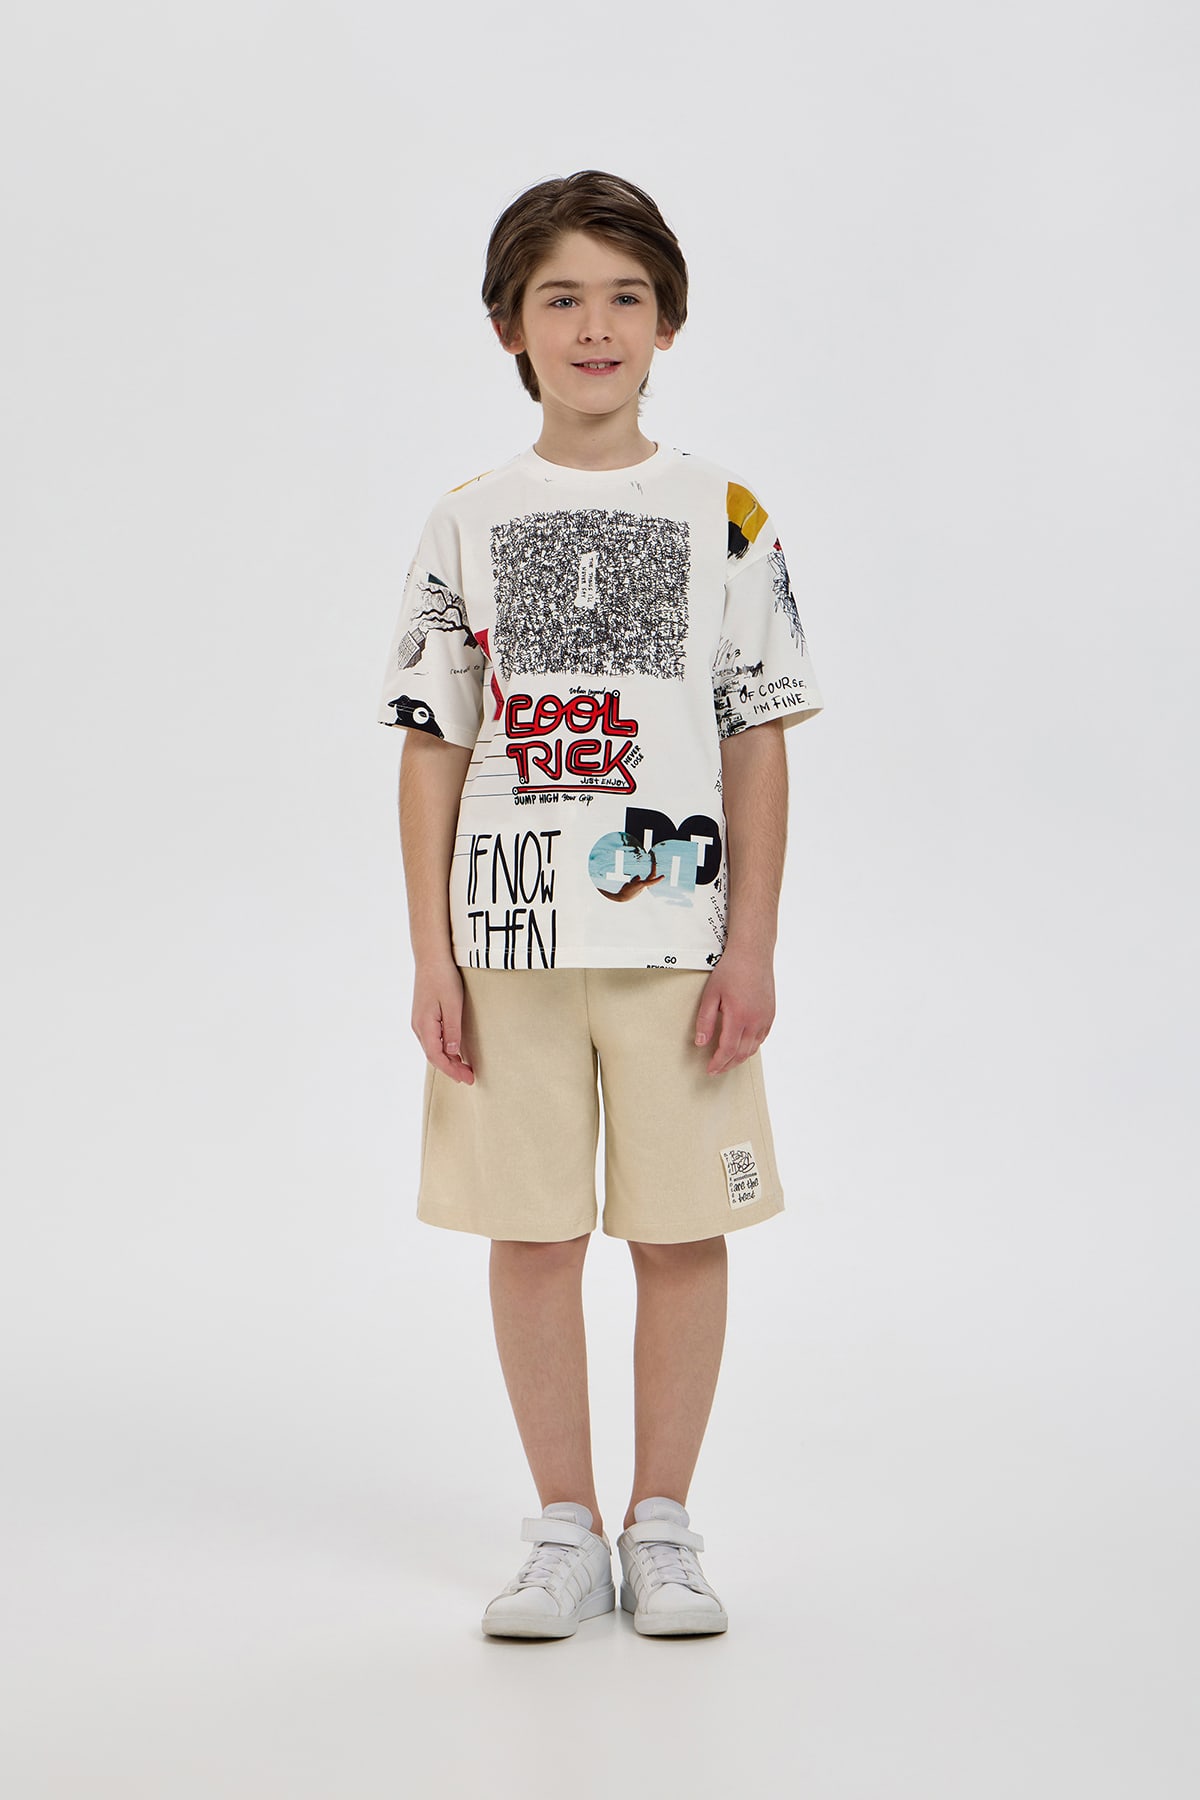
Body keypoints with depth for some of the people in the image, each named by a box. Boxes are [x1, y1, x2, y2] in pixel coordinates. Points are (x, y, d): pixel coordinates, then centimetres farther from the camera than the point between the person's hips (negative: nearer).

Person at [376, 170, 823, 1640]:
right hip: (508, 938, 1)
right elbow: (430, 746, 5)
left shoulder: (723, 514, 3)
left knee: (681, 1226, 4)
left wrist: (754, 946, -4)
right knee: (530, 1231, 5)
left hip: (679, 935, -1)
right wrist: (431, 954, 0)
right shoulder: (468, 523, 6)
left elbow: (759, 741, 2)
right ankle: (564, 1530, 19)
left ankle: (661, 1526, 19)